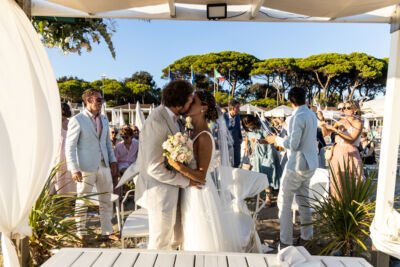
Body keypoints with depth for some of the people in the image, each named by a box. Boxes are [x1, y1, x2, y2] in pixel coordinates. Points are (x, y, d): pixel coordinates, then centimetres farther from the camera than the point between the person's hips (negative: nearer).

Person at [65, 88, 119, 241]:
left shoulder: (104, 119, 12)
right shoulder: (77, 120, -8)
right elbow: (69, 147, -9)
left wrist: (113, 161, 11)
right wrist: (74, 169, -16)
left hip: (104, 166, 6)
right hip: (86, 167, -6)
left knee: (106, 200, 12)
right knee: (82, 201, 8)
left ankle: (107, 231, 25)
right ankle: (81, 232, 26)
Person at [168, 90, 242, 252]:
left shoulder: (204, 137, -22)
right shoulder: (194, 132, 5)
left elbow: (201, 175, -23)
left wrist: (178, 166, -33)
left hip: (199, 194, -9)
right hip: (191, 192, 9)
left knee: (201, 240, 10)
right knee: (192, 237, 24)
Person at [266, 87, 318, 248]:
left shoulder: (298, 117, -20)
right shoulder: (312, 115, 8)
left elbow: (293, 145, -22)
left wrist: (276, 139, -6)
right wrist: (285, 124, 32)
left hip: (297, 165, -9)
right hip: (310, 164, 9)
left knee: (284, 202, 1)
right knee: (303, 200, 21)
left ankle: (286, 242, 8)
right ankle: (306, 236, 33)